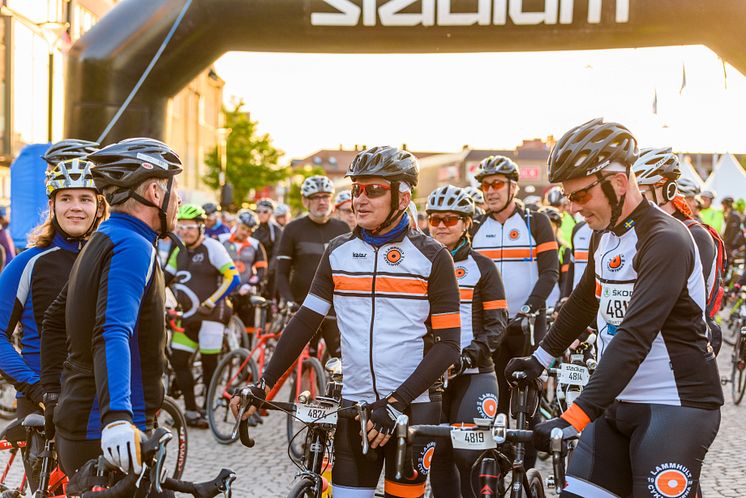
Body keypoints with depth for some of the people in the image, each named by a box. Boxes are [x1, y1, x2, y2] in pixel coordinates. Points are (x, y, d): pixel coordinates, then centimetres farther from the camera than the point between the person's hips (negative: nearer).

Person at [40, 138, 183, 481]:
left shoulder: (103, 240, 16)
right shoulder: (133, 247, -15)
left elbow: (54, 321, 25)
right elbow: (113, 333, -30)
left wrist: (53, 391, 29)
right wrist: (117, 416, -40)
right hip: (111, 438, -10)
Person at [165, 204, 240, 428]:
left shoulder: (212, 247, -7)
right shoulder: (179, 251, 13)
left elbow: (232, 277, -15)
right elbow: (165, 278, 17)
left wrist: (211, 302, -19)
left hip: (210, 314, -6)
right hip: (187, 315, 6)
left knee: (209, 364, -1)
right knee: (178, 360, 0)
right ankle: (191, 411, 8)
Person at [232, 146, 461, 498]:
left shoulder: (431, 257, -5)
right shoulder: (338, 252, 6)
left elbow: (447, 344, -8)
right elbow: (305, 322, 9)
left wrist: (397, 402, -17)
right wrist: (263, 386, 1)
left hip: (413, 406, -3)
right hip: (355, 404, 3)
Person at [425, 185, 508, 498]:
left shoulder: (481, 267, 4)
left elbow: (497, 322, -1)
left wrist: (470, 354, -16)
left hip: (473, 373, -3)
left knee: (470, 455, -11)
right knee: (438, 455, 4)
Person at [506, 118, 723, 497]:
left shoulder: (665, 240, -19)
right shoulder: (604, 235, 9)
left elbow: (635, 338, -28)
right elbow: (583, 302, 25)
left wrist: (575, 417, -33)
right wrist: (539, 358, 29)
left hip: (674, 406, -8)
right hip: (617, 403, 8)